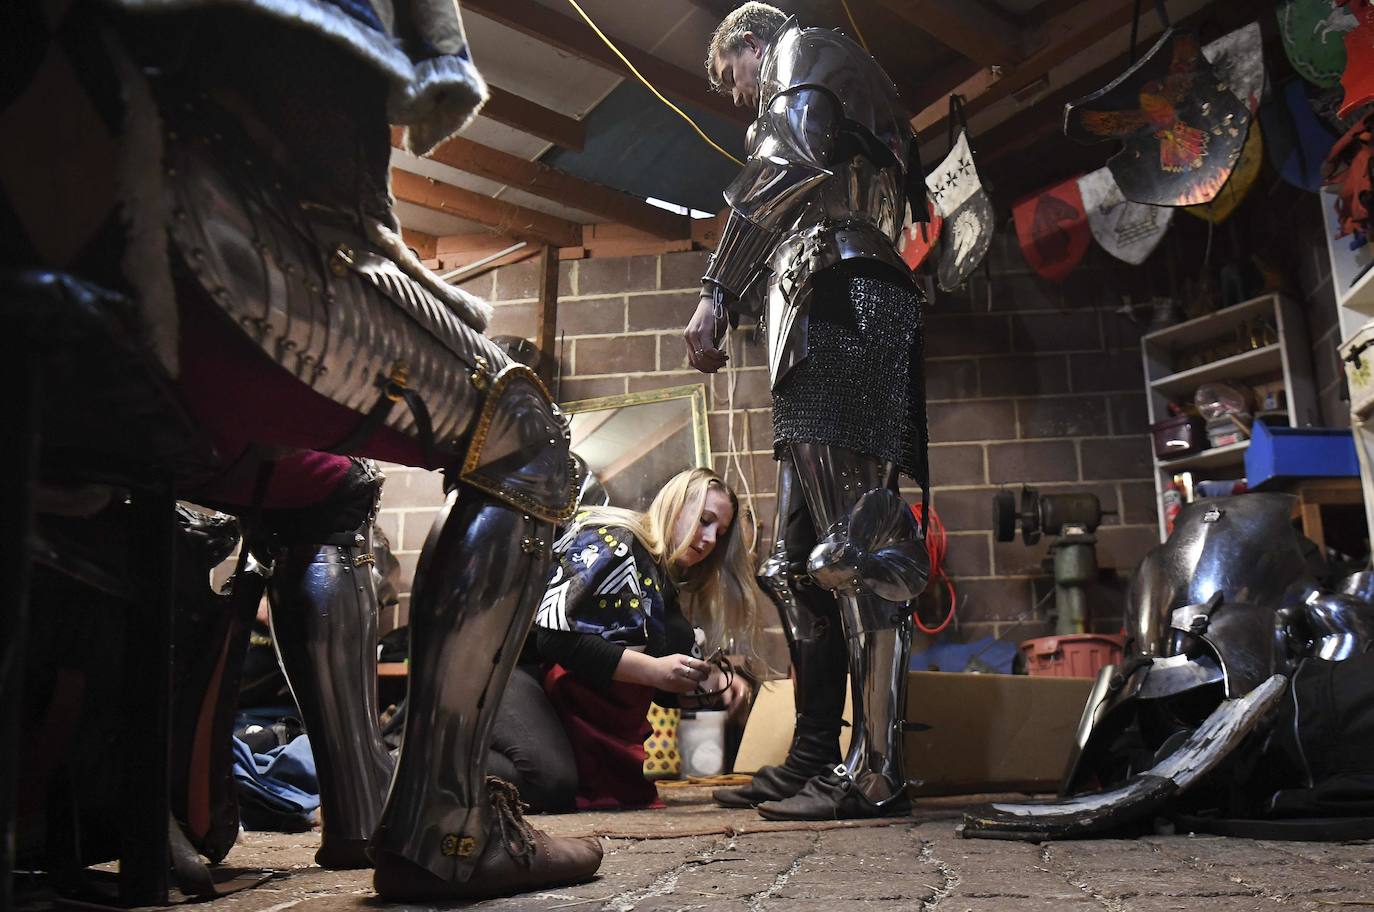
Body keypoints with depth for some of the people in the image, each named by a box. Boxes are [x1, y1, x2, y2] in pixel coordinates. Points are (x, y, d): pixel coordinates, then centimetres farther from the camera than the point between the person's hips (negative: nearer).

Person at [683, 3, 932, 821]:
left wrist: (717, 295, -17)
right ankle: (813, 760, 11)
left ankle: (876, 774, -15)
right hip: (837, 321, 10)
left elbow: (782, 170, -10)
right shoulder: (856, 101, 37)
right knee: (803, 560, 7)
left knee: (854, 544, -16)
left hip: (836, 304, -10)